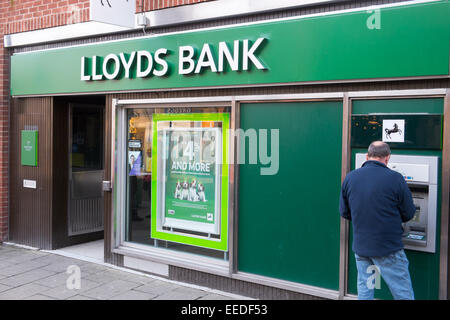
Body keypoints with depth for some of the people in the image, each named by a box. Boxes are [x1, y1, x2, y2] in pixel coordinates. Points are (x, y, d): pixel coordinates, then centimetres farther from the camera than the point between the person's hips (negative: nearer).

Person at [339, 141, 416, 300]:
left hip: (360, 247, 4)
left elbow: (344, 212, 6)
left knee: (364, 292, 15)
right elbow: (408, 214, -4)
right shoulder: (395, 179, -12)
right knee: (404, 294, 8)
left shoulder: (350, 178, -1)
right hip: (389, 248, -4)